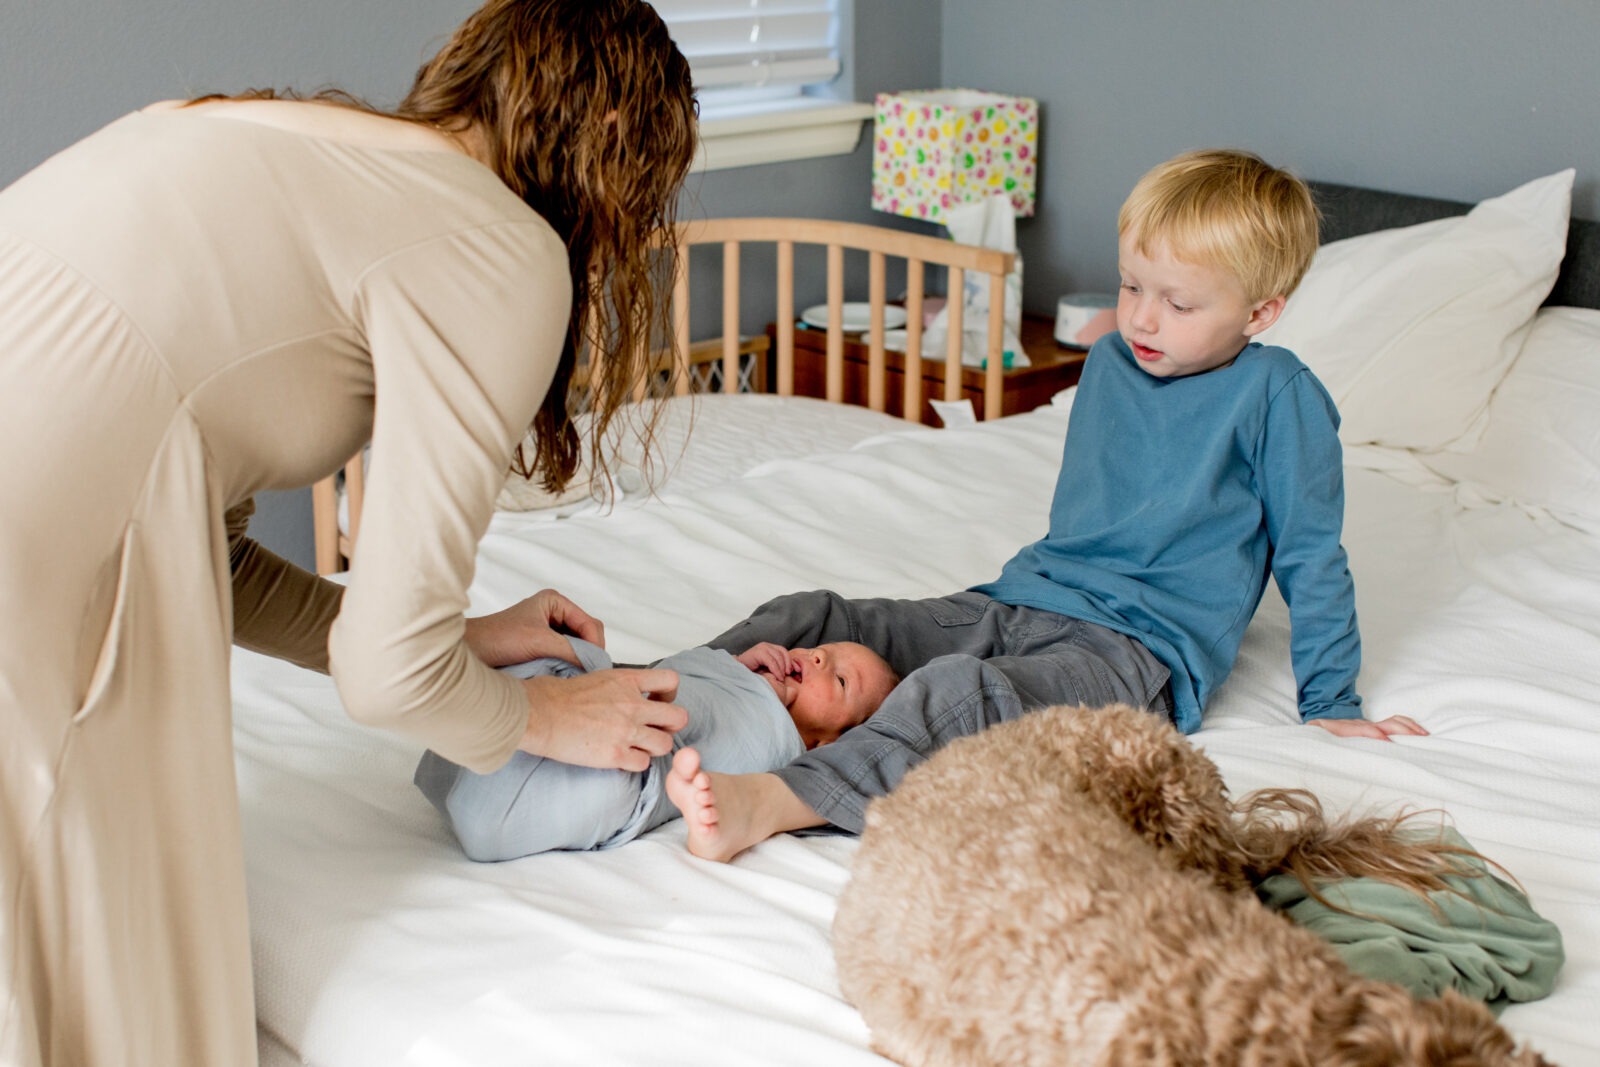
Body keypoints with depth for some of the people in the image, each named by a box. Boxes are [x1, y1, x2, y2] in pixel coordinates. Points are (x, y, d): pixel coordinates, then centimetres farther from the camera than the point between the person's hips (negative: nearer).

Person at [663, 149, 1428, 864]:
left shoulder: (1277, 393, -7)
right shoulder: (1109, 362, 13)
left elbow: (1310, 557, -2)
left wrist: (1330, 702, 1)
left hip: (1137, 652, -8)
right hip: (1015, 603, 8)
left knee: (957, 691, -37)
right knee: (808, 620, -6)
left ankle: (767, 804, -52)